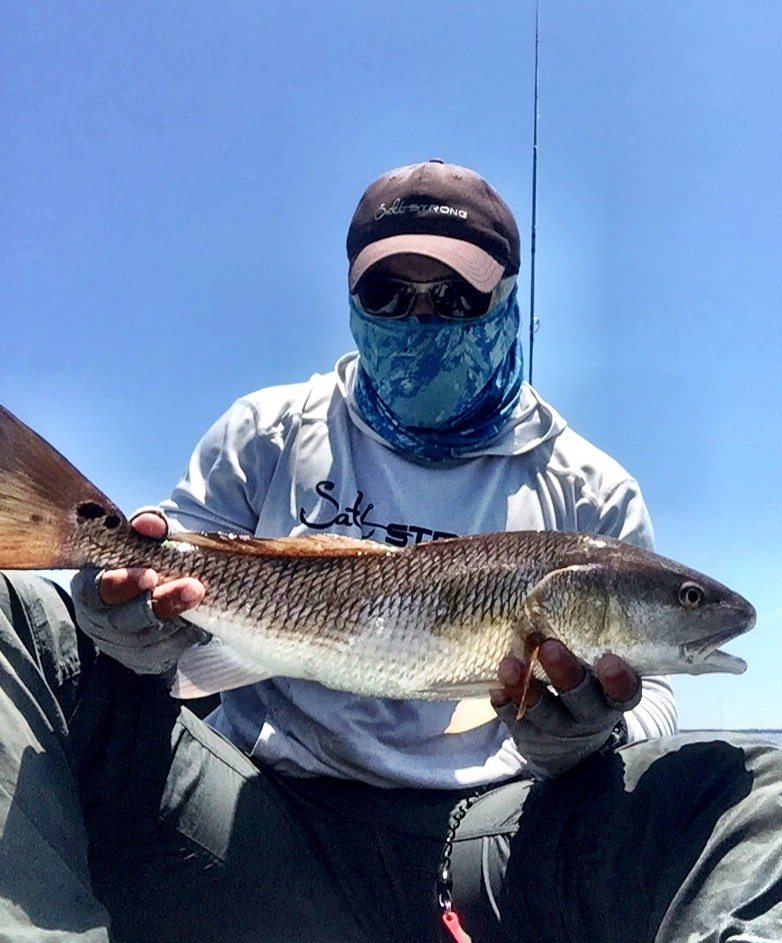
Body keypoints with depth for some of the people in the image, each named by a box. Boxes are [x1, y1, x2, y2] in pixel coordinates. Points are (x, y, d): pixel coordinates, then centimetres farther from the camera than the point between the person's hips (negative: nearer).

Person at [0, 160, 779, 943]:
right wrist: (133, 608, -14)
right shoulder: (270, 432, 14)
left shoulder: (591, 494, 11)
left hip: (493, 842, -1)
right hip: (264, 812, 2)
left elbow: (643, 708, 9)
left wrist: (575, 730, -16)